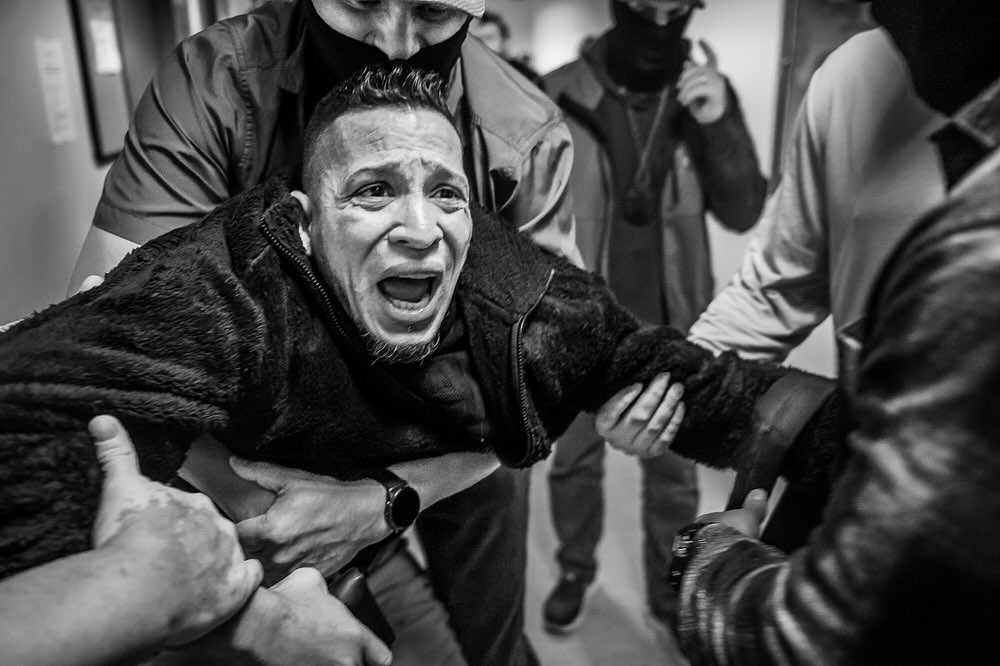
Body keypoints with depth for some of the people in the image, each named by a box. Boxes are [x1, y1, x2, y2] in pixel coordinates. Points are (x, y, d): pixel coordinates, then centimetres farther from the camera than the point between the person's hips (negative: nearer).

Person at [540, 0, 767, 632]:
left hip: (673, 326, 2)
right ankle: (575, 571, 40)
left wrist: (720, 124, -21)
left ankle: (670, 587, 38)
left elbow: (743, 212, -6)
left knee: (674, 469, 15)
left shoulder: (706, 91, -3)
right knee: (574, 458, 16)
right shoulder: (558, 95, -11)